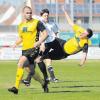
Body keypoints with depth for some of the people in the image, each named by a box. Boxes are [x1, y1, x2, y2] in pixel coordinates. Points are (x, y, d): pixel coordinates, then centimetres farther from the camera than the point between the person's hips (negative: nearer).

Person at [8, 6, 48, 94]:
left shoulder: (37, 23, -4)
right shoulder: (21, 25, 15)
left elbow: (45, 33, -6)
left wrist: (39, 42, -20)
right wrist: (16, 43, 6)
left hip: (33, 48, -8)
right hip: (25, 49, 8)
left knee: (21, 63, -26)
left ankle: (16, 87, -27)